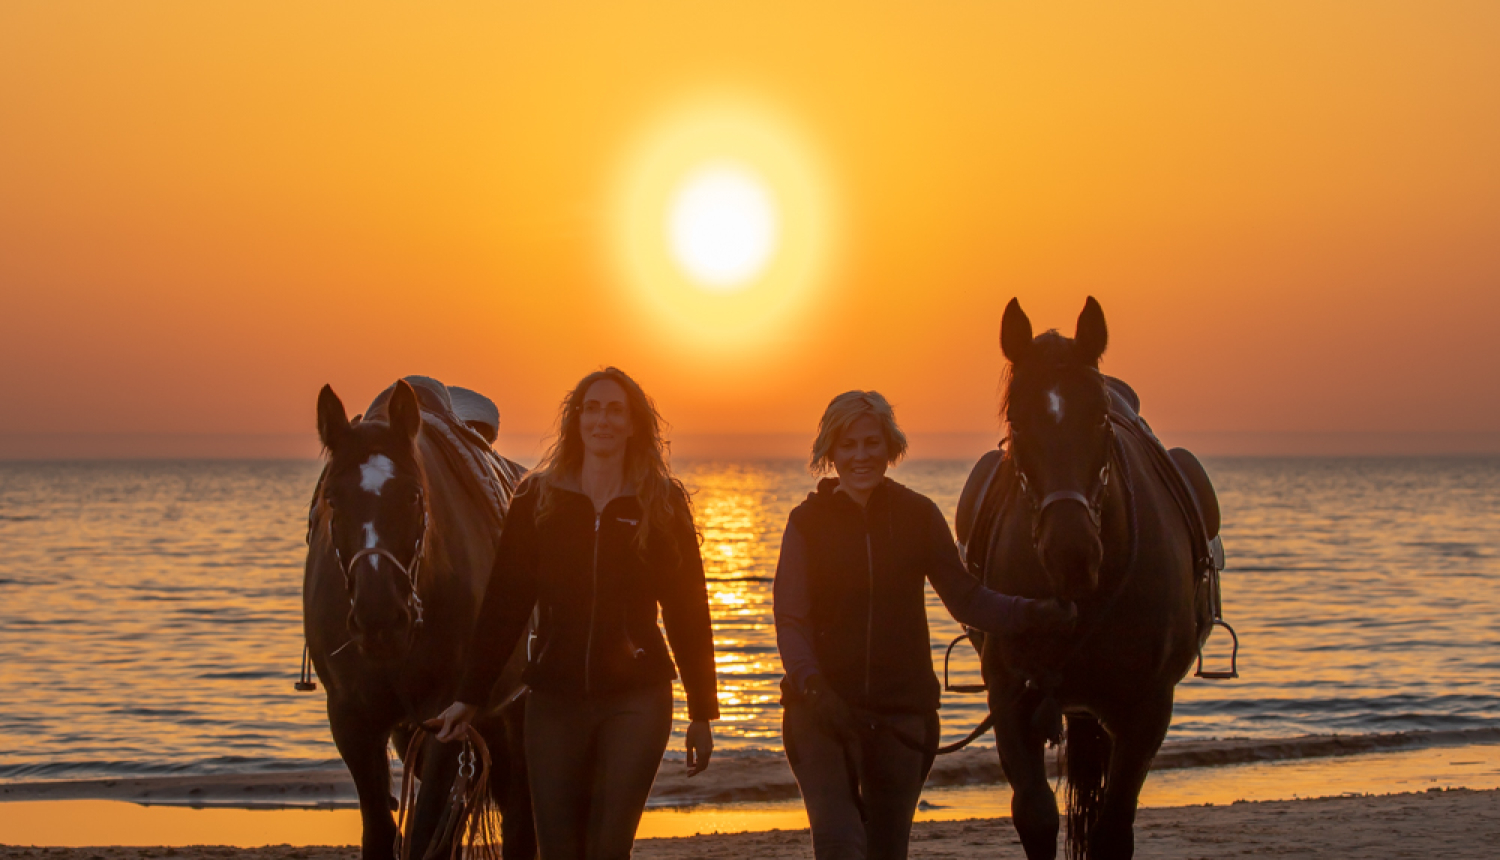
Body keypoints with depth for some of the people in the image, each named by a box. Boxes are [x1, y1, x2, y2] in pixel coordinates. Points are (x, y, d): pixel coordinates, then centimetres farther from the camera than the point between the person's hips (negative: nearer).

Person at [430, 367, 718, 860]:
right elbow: (503, 603, 5)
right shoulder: (538, 498, 5)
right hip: (554, 699, 2)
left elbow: (687, 611, 5)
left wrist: (702, 712, 4)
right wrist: (469, 696, 2)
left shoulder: (663, 504, 2)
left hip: (636, 698, -2)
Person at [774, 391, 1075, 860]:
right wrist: (812, 686, -24)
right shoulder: (808, 522, -1)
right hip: (825, 709, -2)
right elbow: (790, 618, -7)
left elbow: (965, 597, 3)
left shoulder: (918, 515, 3)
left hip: (901, 710, 2)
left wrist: (1032, 615, -14)